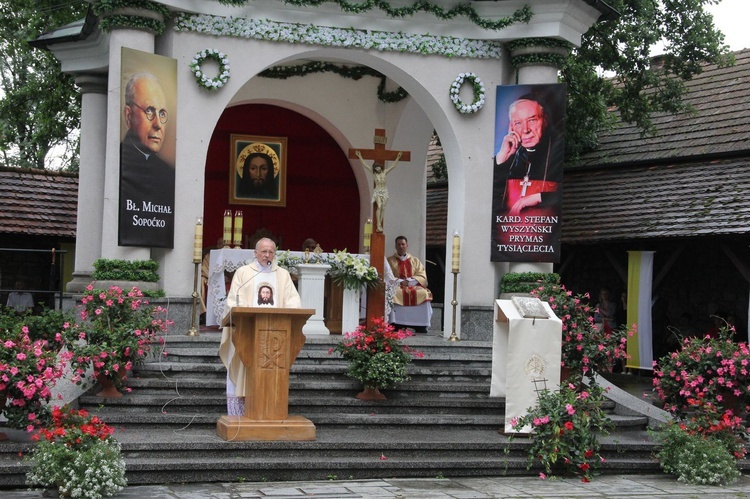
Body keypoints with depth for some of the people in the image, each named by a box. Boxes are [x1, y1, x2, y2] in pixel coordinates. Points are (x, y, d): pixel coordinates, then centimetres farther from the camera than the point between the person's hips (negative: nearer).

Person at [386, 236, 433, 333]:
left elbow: (422, 277, 8)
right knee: (394, 294, -36)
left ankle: (420, 326, -30)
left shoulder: (415, 261, 19)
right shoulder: (390, 261, 14)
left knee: (424, 294, -30)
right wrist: (400, 282, -14)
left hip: (413, 286, 2)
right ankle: (396, 325, -38)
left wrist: (409, 281, -9)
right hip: (396, 287, -2)